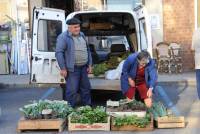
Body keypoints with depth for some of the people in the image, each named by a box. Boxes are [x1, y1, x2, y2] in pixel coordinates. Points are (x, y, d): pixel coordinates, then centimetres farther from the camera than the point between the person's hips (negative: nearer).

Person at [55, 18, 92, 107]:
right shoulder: (63, 37, -9)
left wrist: (89, 65, 14)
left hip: (83, 68, 7)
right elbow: (59, 53, -14)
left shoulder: (82, 35, 14)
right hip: (72, 69, -7)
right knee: (72, 90, -4)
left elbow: (87, 50, 20)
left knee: (86, 88, 14)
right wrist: (63, 68, -17)